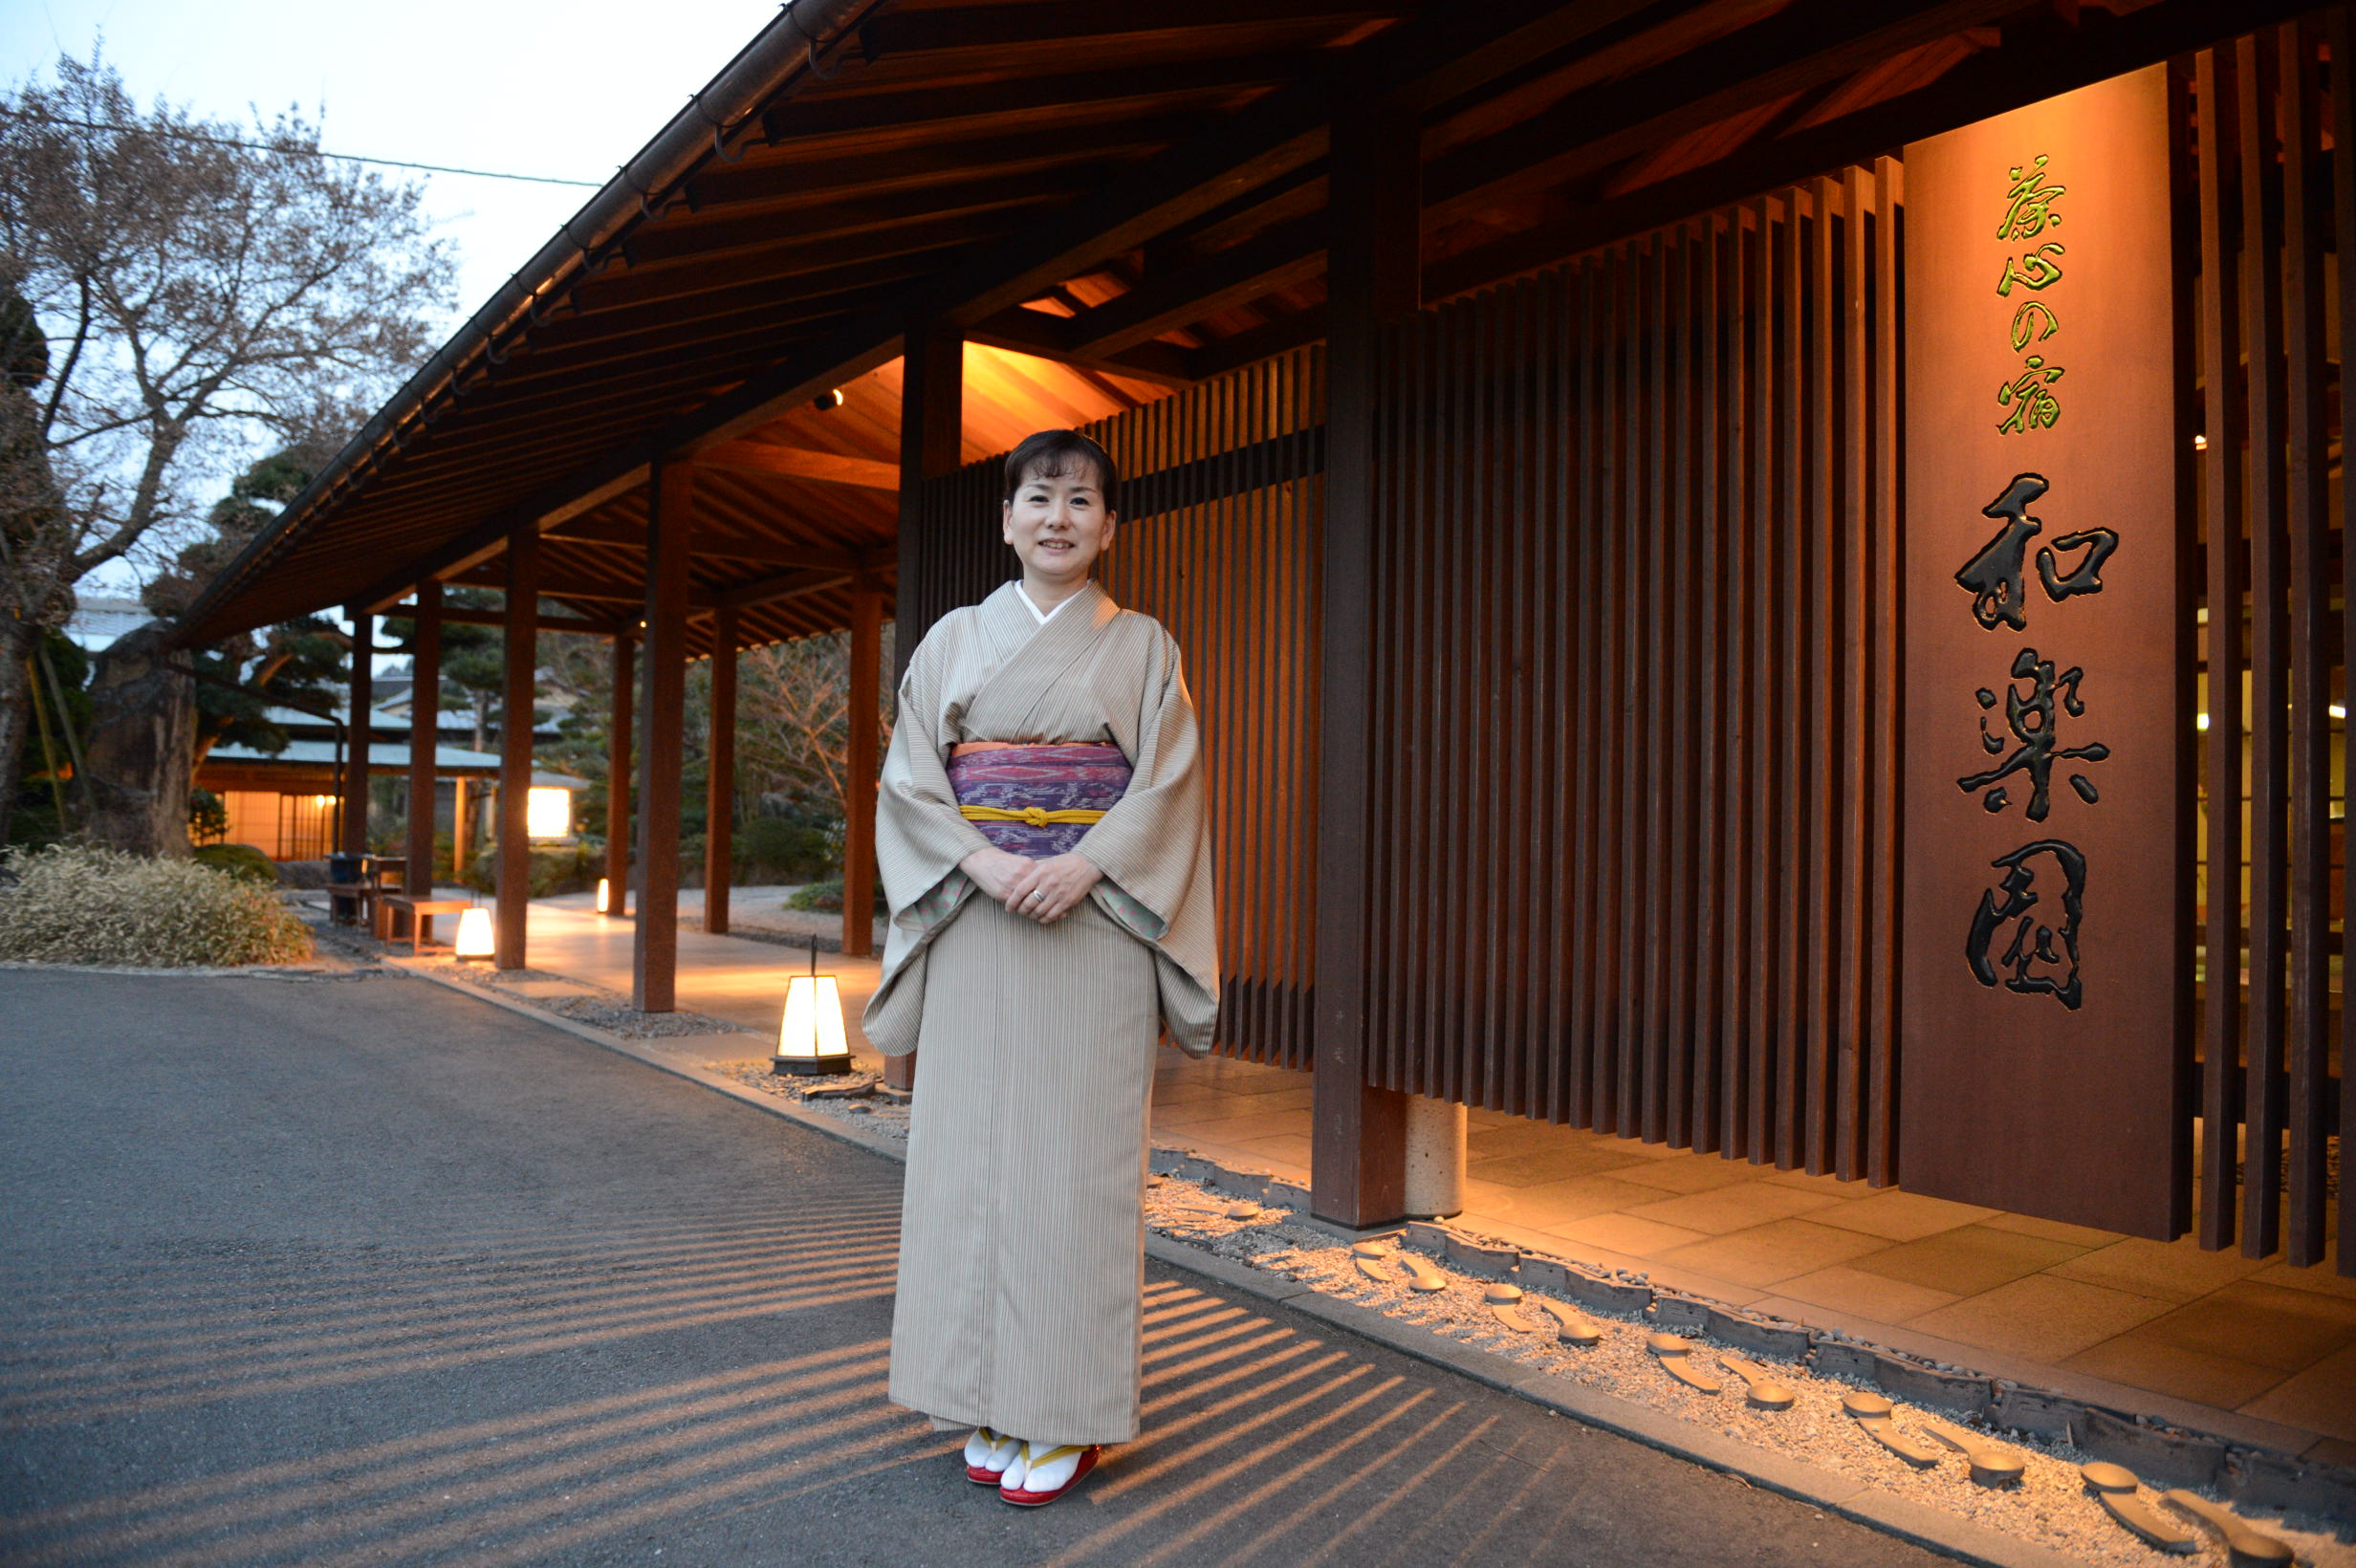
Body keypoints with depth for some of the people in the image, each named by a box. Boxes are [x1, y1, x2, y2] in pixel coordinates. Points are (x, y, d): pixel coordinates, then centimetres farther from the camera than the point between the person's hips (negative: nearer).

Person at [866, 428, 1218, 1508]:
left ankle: (1067, 1417, 10)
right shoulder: (955, 638, 12)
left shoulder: (1142, 645, 8)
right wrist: (985, 861, -13)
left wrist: (1083, 864, -16)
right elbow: (909, 775, 3)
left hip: (1095, 924, -2)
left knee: (1077, 1154, -2)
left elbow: (1171, 782, -1)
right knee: (970, 1145, 3)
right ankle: (989, 1406, 17)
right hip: (974, 923, 2)